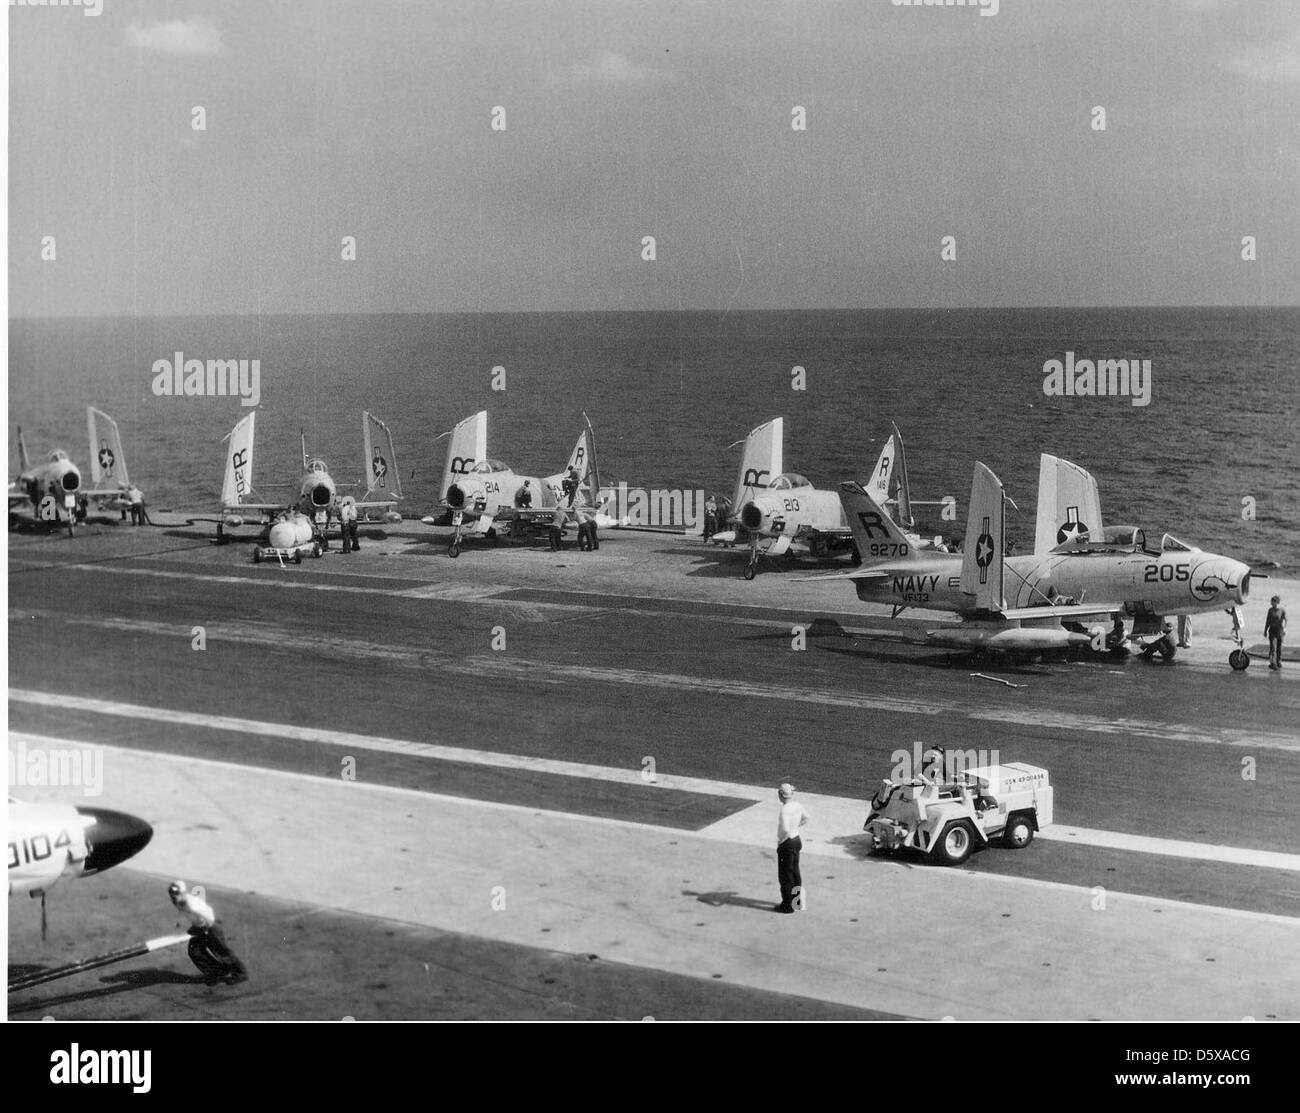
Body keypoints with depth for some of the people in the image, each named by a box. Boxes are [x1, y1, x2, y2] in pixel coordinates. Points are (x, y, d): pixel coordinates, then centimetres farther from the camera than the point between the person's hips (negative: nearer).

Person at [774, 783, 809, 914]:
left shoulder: (785, 810, -26)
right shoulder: (798, 805, 0)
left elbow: (785, 829, -32)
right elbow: (805, 818, 18)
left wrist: (780, 841, -17)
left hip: (787, 843, -8)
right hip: (797, 840, 8)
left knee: (785, 874, 3)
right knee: (795, 871, 19)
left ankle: (787, 905, 10)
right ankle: (798, 902, 29)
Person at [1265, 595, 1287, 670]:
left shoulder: (1282, 610, -4)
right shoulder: (1271, 610, 4)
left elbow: (1285, 620, -9)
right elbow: (1268, 621, 11)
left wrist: (1284, 628, -23)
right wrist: (1265, 630, 14)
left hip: (1279, 630, -1)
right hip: (1272, 630, 1)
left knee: (1279, 647, 10)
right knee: (1272, 647, -9)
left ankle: (1278, 662, 24)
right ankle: (1272, 663, -16)